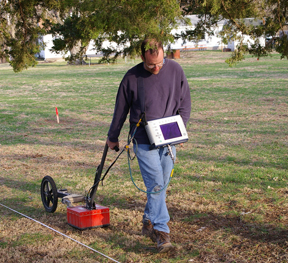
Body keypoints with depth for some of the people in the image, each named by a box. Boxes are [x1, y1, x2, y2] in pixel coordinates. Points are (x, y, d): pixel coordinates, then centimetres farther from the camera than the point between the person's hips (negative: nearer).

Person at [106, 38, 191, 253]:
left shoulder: (175, 70, 0)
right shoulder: (132, 77, -6)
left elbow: (185, 102, 8)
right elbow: (121, 109, 6)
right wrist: (113, 137, 14)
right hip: (144, 140, -3)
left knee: (161, 185, 11)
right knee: (156, 185, -12)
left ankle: (149, 223, 29)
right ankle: (161, 231, -9)